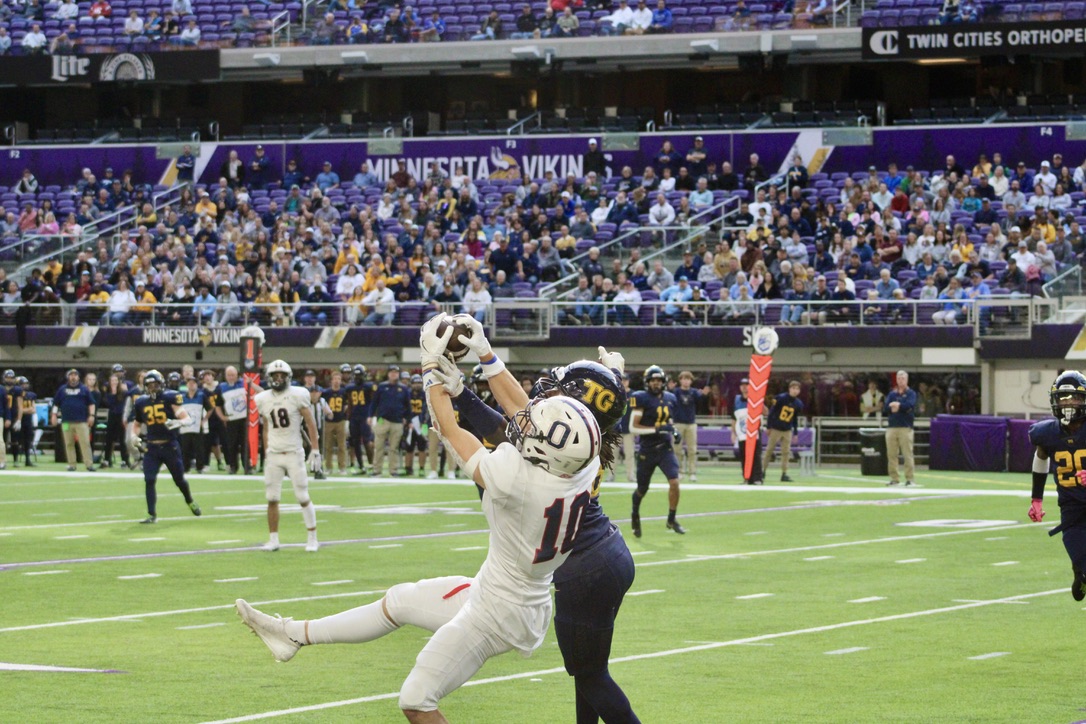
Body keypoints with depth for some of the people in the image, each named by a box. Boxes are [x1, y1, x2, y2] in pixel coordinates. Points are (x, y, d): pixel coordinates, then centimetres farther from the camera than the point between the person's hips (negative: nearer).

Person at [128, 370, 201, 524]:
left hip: (170, 446, -2)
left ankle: (190, 502, 38)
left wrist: (176, 423, -31)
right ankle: (152, 514, -4)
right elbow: (136, 424, 20)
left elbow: (186, 418, -10)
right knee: (149, 480, -10)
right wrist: (135, 437, 2)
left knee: (179, 479, 10)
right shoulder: (141, 402, 5)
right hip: (151, 447, 2)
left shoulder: (169, 398, -7)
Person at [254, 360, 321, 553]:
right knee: (272, 499, 2)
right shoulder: (264, 399, 6)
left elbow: (310, 423, -6)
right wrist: (266, 454, 14)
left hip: (294, 453, -3)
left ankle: (312, 539, 7)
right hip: (273, 455, 3)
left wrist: (315, 450, -10)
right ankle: (273, 540, 10)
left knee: (303, 498, -2)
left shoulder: (297, 396, -6)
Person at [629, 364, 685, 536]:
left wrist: (673, 432, 8)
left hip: (665, 449, 4)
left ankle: (672, 520, 1)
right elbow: (633, 427, -14)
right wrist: (656, 429, -22)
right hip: (647, 451, -4)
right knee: (642, 489, 9)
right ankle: (635, 514, 40)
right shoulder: (641, 399, -11)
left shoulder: (669, 398, 8)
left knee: (674, 482, -14)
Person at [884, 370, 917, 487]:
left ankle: (909, 479, -7)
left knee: (907, 454, -8)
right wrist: (894, 408, -14)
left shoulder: (911, 393, 5)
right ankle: (894, 479, 7)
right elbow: (885, 408, 4)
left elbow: (909, 405, -14)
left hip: (905, 428, -4)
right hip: (891, 427, 4)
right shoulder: (892, 394, 16)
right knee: (891, 454, 2)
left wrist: (896, 405, -7)